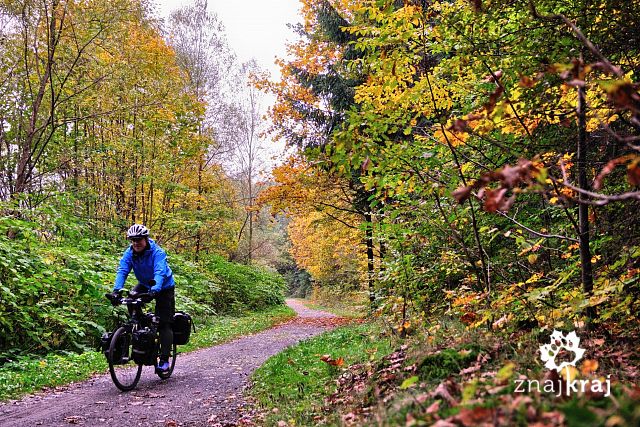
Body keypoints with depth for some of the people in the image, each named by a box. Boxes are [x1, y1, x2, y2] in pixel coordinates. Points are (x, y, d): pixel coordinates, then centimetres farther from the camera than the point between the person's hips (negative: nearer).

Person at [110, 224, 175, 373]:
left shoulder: (157, 252, -28)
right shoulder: (129, 253, -14)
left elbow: (160, 272, -40)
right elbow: (122, 271, -25)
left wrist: (155, 290, -57)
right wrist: (116, 289, -42)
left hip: (164, 287, -5)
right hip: (145, 285, 5)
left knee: (164, 324, -9)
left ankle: (164, 360, -5)